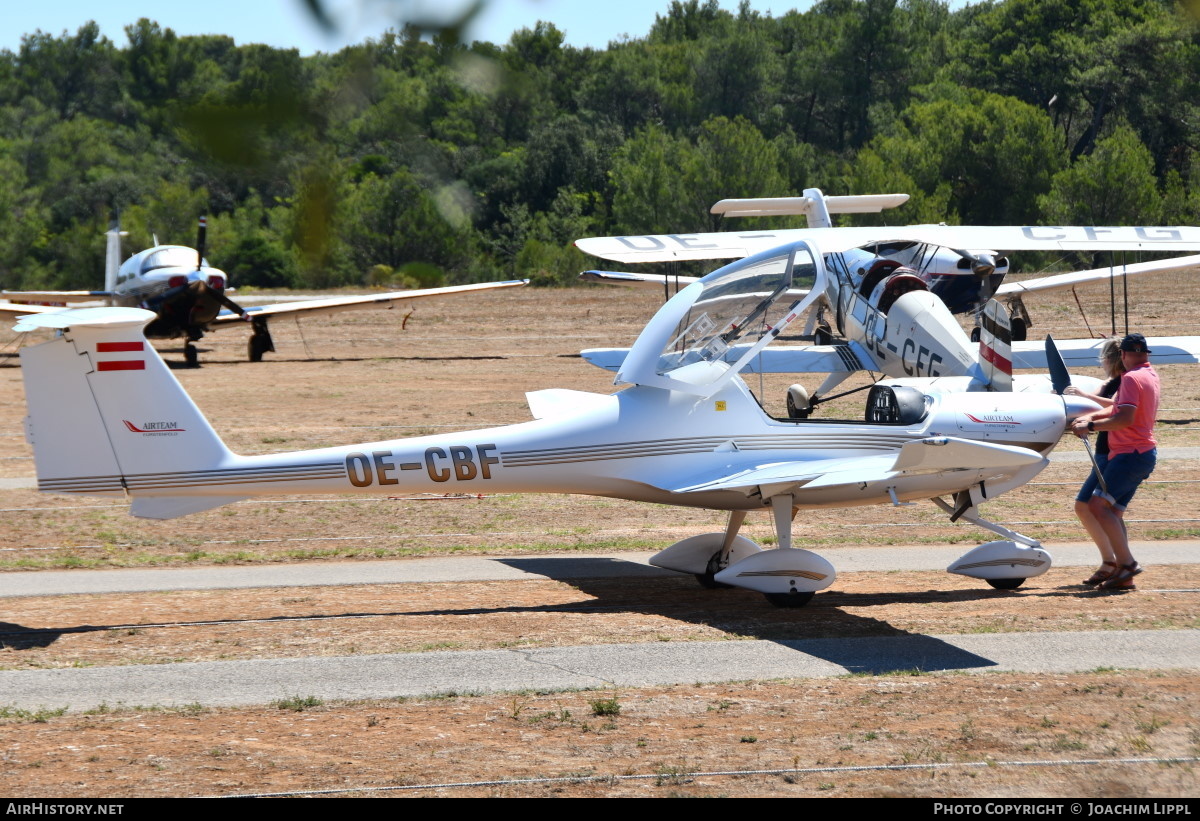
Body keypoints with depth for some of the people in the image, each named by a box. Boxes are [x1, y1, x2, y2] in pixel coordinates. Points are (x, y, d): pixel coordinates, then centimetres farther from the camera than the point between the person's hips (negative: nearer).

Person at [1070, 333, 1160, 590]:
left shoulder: (1131, 378, -12)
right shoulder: (1150, 376, 19)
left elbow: (1125, 418, -23)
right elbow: (1118, 409, 18)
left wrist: (1090, 426, -16)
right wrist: (1091, 416, 3)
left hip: (1131, 453, -10)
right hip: (1143, 453, 10)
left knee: (1098, 505, -17)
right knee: (1113, 512, 9)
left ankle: (1127, 562, -21)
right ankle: (1123, 575, 6)